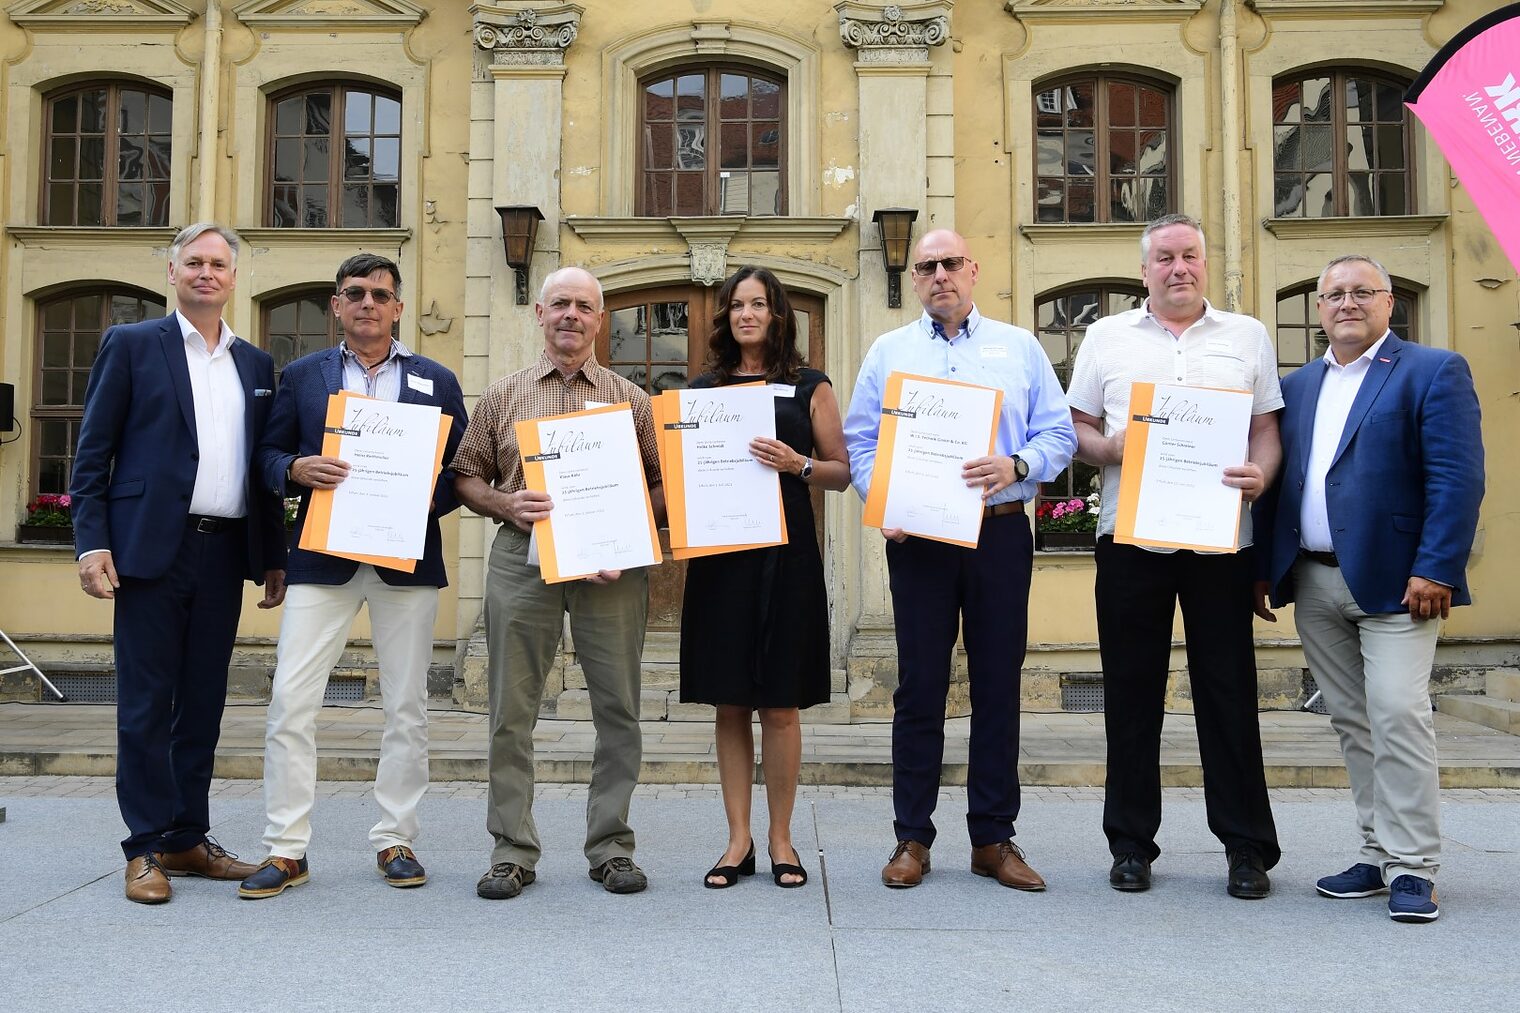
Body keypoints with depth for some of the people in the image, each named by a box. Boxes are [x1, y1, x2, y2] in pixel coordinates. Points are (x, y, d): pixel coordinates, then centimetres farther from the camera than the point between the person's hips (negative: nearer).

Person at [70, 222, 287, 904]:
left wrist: (275, 556, 12)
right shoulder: (130, 345, 4)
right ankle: (147, 849, 8)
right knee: (146, 705, 0)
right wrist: (91, 542, -9)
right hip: (152, 548, -4)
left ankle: (188, 838, 18)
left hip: (225, 554, 4)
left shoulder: (256, 365, 16)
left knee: (204, 703, 9)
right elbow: (93, 453, 0)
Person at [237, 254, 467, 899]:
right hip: (321, 560, 0)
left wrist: (424, 501, -11)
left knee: (406, 707, 4)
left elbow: (461, 470, 8)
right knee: (290, 701, -5)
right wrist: (297, 469, -12)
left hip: (406, 560, 0)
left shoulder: (436, 382, 11)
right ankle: (286, 849, 5)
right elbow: (268, 457, 9)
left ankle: (396, 841, 16)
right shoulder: (300, 376, 13)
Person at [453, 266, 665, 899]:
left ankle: (611, 846, 13)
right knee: (512, 708, 1)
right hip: (521, 560, 0)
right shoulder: (502, 396, 14)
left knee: (617, 707, 1)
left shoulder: (632, 400, 12)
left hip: (611, 566, 0)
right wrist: (505, 504, -6)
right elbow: (466, 477, 14)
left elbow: (664, 484, 10)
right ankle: (512, 849, 11)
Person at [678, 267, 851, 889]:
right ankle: (738, 841, 14)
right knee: (729, 703, 4)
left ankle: (780, 840, 13)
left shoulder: (809, 388, 9)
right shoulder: (703, 388, 14)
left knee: (780, 703, 0)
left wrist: (797, 464, -12)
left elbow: (842, 472, 6)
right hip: (719, 552, 2)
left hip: (786, 552, -2)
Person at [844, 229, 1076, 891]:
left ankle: (993, 839, 14)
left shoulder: (1019, 347, 12)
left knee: (998, 685, 4)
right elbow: (859, 441, 6)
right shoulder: (888, 352, 12)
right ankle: (912, 837, 11)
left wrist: (1016, 465, -13)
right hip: (916, 537, 0)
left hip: (1000, 533, 1)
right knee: (919, 686, 2)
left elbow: (1059, 434, 7)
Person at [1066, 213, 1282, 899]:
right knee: (1132, 692, 5)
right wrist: (1107, 449, -10)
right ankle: (1131, 842, 16)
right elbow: (1076, 428, 10)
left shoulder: (1247, 336, 12)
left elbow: (1267, 428, 10)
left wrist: (1261, 474, -10)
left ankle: (1247, 846, 14)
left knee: (1228, 689, 3)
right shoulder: (1107, 336, 11)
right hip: (1129, 538, 0)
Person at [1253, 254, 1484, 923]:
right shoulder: (1297, 385, 16)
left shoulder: (1434, 372, -1)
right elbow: (1274, 479, 15)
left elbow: (1458, 479, -9)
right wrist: (1264, 569, 9)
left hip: (1394, 583, -5)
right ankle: (1379, 854, 20)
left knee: (1397, 715, -9)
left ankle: (1412, 867, 2)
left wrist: (1435, 570, -17)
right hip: (1313, 584, 6)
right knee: (1351, 723, 10)